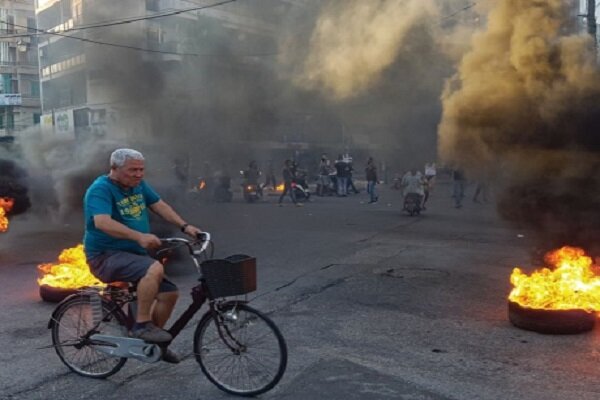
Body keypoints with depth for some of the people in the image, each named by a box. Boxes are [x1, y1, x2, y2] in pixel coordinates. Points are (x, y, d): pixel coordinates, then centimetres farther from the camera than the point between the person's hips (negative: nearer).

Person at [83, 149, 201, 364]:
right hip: (106, 257, -8)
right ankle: (142, 325, -19)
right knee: (155, 268, -33)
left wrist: (185, 226, -2)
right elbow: (102, 223, -31)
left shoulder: (138, 185, 8)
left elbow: (160, 206, 11)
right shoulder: (101, 189, -16)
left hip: (134, 255, 8)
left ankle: (153, 343, 18)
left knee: (169, 292, 0)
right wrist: (139, 236, -42)